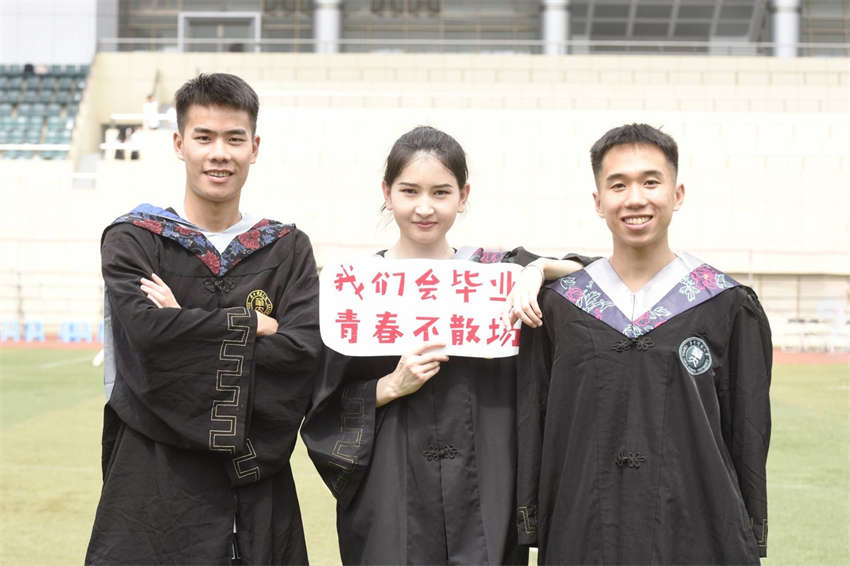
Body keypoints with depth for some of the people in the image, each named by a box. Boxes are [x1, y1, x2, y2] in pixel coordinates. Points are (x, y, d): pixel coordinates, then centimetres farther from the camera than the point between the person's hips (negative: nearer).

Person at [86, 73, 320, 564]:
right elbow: (148, 331, -16)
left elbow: (304, 351, -9)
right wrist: (255, 325, -10)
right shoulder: (131, 241, 2)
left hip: (259, 488, 2)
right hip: (154, 487, -2)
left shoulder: (289, 250, 7)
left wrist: (187, 330, -12)